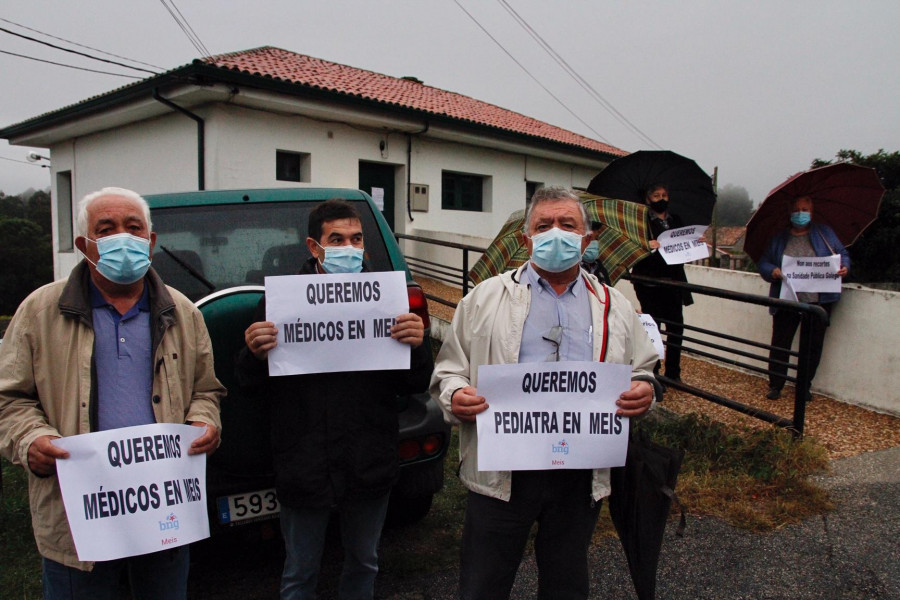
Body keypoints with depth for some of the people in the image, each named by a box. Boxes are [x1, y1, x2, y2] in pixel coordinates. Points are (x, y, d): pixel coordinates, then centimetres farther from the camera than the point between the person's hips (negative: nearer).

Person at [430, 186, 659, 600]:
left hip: (581, 474, 2)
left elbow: (642, 373, 16)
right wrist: (455, 396, -17)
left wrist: (643, 392, -7)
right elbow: (449, 369, 5)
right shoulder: (486, 297, 5)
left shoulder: (615, 308, 12)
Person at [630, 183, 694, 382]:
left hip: (672, 283, 5)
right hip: (649, 285, -5)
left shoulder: (677, 221, 16)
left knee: (676, 328, 6)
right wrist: (646, 245, -27)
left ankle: (673, 373, 20)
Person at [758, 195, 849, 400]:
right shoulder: (779, 238, 9)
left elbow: (842, 253, 13)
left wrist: (844, 267, -9)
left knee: (813, 346, 6)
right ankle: (775, 385, 11)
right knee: (780, 344, -1)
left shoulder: (825, 233, 10)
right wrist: (773, 271, -16)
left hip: (819, 301, 1)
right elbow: (763, 264, 6)